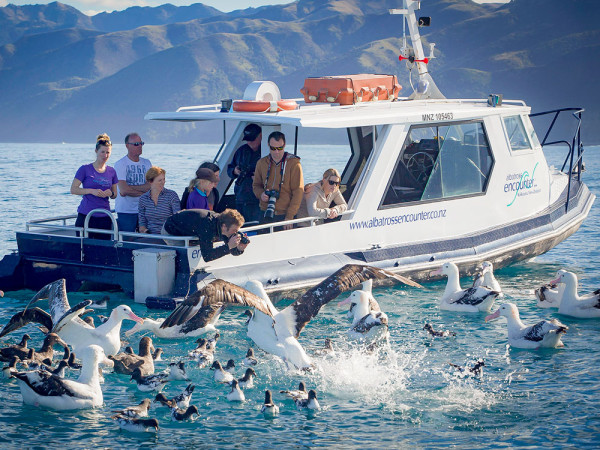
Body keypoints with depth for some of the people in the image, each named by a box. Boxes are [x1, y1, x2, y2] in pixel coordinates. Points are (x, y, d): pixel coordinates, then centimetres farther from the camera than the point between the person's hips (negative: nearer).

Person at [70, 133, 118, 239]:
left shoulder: (111, 172, 11)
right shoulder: (85, 169, 0)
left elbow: (115, 194, 18)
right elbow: (73, 189, -4)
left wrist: (110, 193, -5)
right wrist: (92, 191, -15)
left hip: (104, 217, 3)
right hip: (85, 215, -3)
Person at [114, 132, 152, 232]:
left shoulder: (147, 163, 11)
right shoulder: (120, 164, -4)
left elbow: (151, 185, -3)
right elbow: (124, 190, -15)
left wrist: (130, 188, -13)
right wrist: (144, 191, -5)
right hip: (126, 211, -4)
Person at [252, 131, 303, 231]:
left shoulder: (294, 163, -5)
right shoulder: (261, 163, 8)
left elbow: (298, 192, -7)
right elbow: (256, 185, 21)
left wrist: (289, 217, -13)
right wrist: (261, 194, -4)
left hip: (285, 215, -4)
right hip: (265, 215, 4)